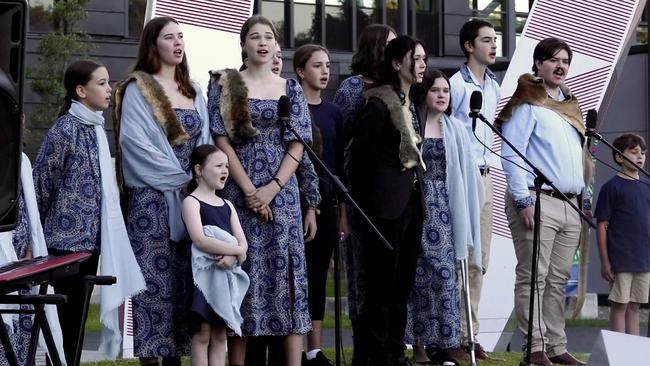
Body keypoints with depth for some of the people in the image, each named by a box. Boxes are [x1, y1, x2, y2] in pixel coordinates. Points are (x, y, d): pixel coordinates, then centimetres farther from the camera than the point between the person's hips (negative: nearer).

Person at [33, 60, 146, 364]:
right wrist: (40, 231, -2)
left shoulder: (96, 128, 11)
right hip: (67, 238, -8)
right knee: (66, 316, -4)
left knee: (78, 315, 11)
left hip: (91, 237, 8)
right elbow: (42, 180, -10)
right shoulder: (65, 128, -12)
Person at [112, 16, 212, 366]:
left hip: (190, 195, 6)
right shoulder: (138, 88, -2)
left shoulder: (193, 90, 17)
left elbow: (204, 141, 15)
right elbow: (134, 140, -12)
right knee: (155, 277, -9)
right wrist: (180, 178, -14)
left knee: (184, 278, 3)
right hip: (151, 196, -6)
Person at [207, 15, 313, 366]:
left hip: (281, 191, 2)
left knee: (286, 271, -3)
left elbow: (298, 144, 3)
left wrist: (273, 188, -10)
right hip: (238, 191, -2)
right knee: (243, 273, -2)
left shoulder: (291, 88, 9)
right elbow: (222, 141, -3)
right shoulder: (224, 85, 3)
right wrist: (250, 191, -11)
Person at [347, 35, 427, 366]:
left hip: (410, 203, 8)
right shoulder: (379, 103, -12)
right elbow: (359, 154, -11)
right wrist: (362, 206, -7)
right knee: (381, 288, -4)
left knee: (402, 286, 11)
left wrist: (416, 194, 10)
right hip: (386, 205, -8)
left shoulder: (410, 104, 14)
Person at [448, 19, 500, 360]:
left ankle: (470, 333, 15)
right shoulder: (456, 84, -10)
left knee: (479, 259, 9)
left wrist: (486, 168, 18)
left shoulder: (494, 87, 14)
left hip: (484, 176, 8)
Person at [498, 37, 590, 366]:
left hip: (569, 204, 8)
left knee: (559, 279, 9)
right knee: (534, 278, -7)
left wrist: (582, 195, 19)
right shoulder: (528, 104, -5)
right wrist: (523, 201, -17)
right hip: (537, 201, -8)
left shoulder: (570, 105, 20)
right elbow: (511, 154, -12)